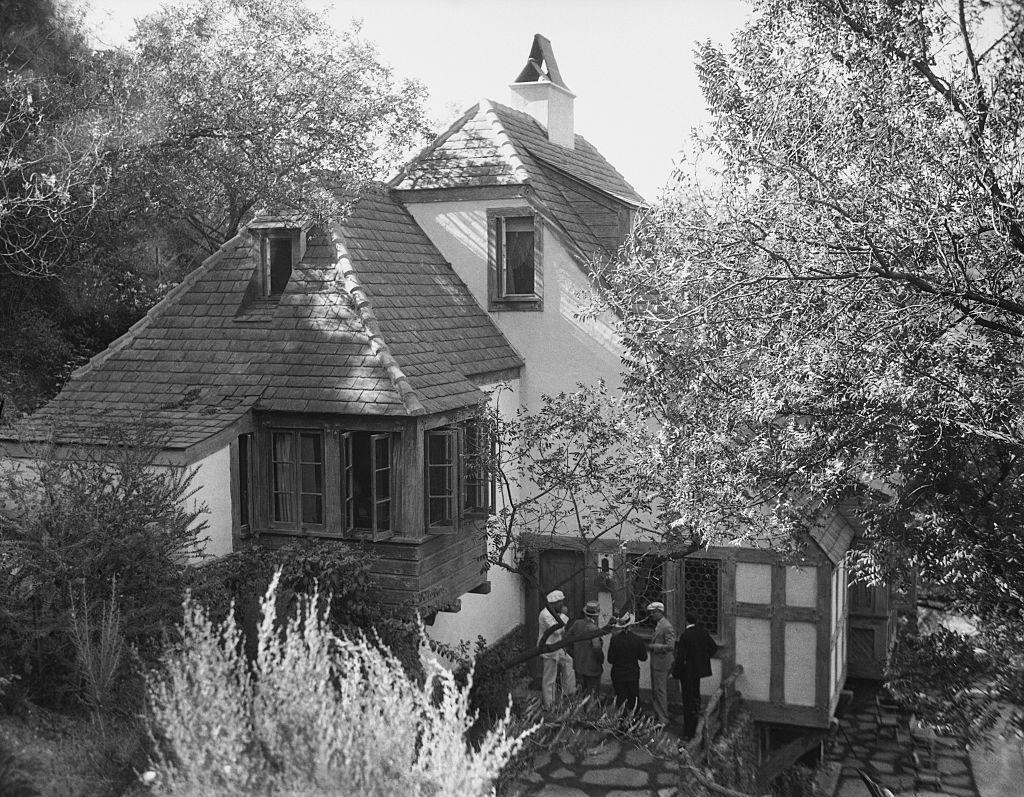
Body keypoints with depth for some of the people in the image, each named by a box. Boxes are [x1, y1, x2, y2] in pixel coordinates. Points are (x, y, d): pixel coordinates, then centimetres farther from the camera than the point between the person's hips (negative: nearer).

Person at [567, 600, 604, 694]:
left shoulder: (577, 623, -4)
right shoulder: (593, 628, -22)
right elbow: (597, 647, -27)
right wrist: (601, 660, -9)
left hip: (578, 664, 6)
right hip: (591, 666, -6)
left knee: (580, 690, 18)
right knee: (593, 692, 6)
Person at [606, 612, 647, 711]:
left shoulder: (615, 639, -15)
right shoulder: (637, 640, -11)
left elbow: (610, 660, -9)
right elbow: (643, 657, 0)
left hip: (618, 676, 0)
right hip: (633, 675, 1)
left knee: (620, 698, 9)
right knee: (633, 699, 13)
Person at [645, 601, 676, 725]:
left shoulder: (667, 627, -18)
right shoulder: (658, 625, 13)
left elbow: (670, 646, -24)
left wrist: (653, 646, -21)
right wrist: (649, 643, 6)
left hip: (661, 665, -10)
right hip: (655, 664, 10)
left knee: (660, 691, -3)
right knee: (655, 691, 16)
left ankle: (663, 720, 5)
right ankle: (657, 716, 26)